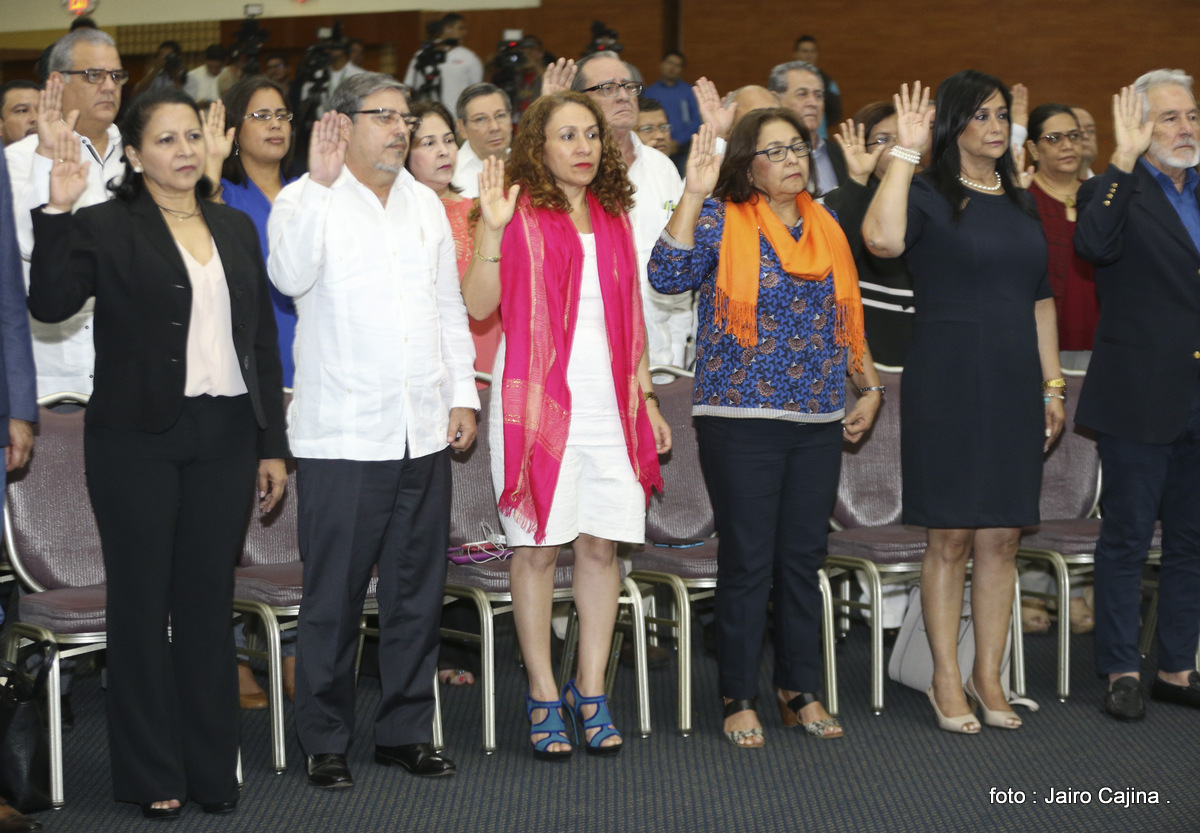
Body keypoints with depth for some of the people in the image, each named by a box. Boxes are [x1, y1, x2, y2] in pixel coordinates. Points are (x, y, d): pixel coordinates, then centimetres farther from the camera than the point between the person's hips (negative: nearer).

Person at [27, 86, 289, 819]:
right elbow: (51, 303, -18)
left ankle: (213, 766, 18)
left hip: (224, 435, 4)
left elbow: (263, 341, 14)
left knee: (210, 600, 9)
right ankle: (152, 775, 12)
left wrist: (273, 444, 11)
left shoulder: (237, 229, 12)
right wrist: (58, 211, -26)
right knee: (142, 602, 3)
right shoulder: (106, 228, -2)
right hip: (139, 438, -4)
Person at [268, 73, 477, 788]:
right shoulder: (308, 201, -3)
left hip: (424, 433, 6)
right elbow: (291, 276, -23)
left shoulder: (426, 204, 16)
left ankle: (406, 730, 22)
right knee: (335, 597, -1)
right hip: (342, 435, -5)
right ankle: (326, 741, 10)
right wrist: (320, 180, -25)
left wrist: (462, 394, 12)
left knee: (418, 592, 10)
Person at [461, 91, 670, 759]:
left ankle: (590, 691, 15)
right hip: (538, 398, -4)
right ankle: (543, 694, 10)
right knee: (539, 547, 0)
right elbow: (479, 305, -9)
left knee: (603, 545, 4)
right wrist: (492, 228, -20)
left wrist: (646, 397, 16)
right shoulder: (520, 214, -1)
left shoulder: (614, 217, 14)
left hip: (610, 402, 4)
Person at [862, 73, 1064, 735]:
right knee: (950, 536, 0)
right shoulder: (929, 194, -4)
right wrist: (906, 151, -20)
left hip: (1013, 383, 5)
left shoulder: (1020, 203, 15)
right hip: (947, 382, -5)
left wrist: (1052, 386, 14)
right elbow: (883, 238, -27)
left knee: (1002, 537, 7)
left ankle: (988, 676, 17)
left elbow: (1041, 301, 19)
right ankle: (946, 679, 9)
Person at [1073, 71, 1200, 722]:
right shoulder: (1115, 190, -5)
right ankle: (1121, 673, 11)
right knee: (1127, 539, 2)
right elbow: (1095, 244, -27)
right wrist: (1124, 158, -25)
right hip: (1140, 399, -6)